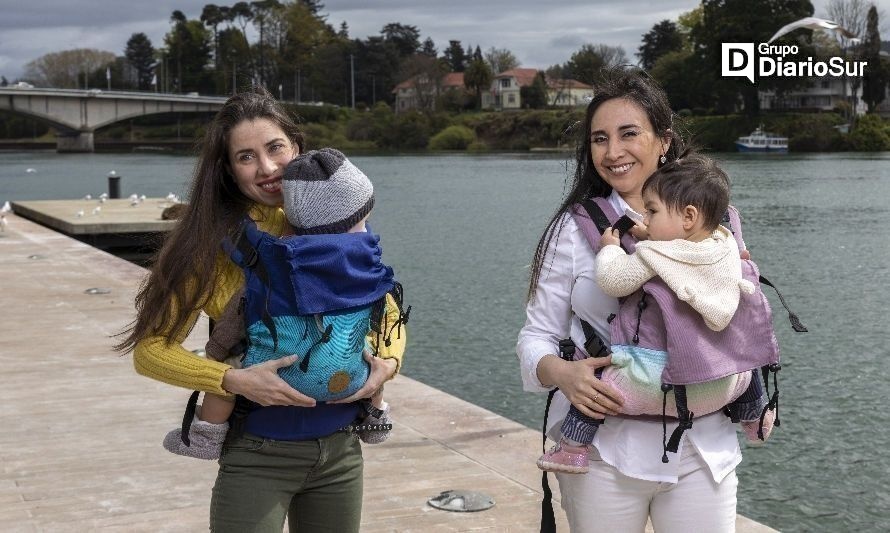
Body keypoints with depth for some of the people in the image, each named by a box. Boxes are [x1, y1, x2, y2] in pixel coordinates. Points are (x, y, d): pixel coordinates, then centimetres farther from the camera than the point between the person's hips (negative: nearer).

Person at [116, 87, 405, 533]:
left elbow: (387, 314, 12)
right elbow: (150, 348, -12)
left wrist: (388, 361, -8)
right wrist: (233, 380, -24)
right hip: (258, 456, -4)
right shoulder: (214, 242, -11)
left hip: (341, 449, 4)